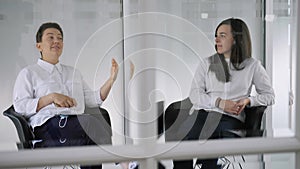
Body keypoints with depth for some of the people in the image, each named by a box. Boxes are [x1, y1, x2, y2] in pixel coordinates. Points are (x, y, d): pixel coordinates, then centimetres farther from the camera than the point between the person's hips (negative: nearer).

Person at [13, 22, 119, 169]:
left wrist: (111, 80, 8)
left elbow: (92, 100, 23)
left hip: (76, 123, 5)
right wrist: (51, 97, -10)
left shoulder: (73, 73, 32)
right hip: (47, 126, -5)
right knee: (89, 122, -35)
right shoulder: (29, 73, 17)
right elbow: (20, 107, 2)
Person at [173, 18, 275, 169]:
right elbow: (194, 94, 7)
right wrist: (219, 102, -10)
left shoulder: (252, 66, 15)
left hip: (231, 119, -1)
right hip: (202, 115, 2)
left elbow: (269, 95, 18)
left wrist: (248, 100, -2)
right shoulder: (207, 63, 18)